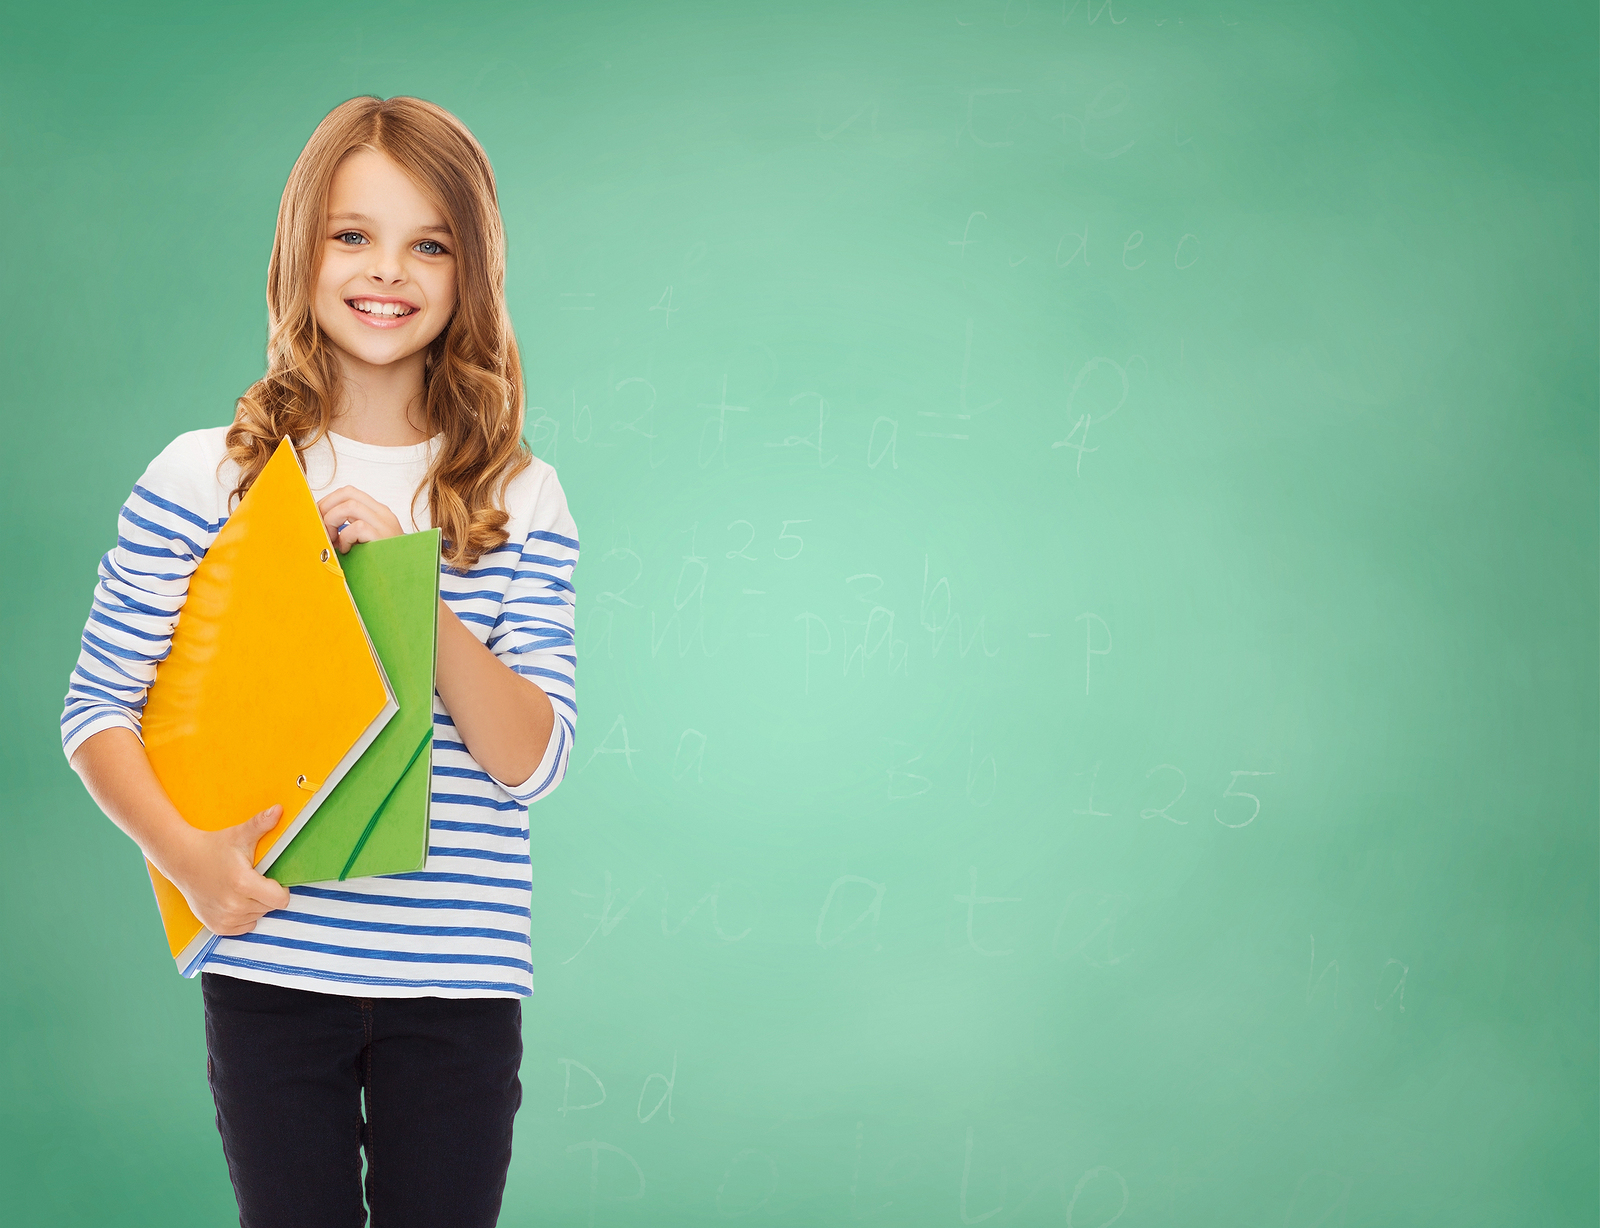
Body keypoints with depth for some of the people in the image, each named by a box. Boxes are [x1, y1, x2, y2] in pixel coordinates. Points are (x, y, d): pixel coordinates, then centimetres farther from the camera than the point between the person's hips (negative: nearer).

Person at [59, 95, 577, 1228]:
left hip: (459, 984, 0)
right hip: (270, 964, 0)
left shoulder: (521, 499, 1)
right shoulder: (205, 476, -1)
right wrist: (185, 853, -16)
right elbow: (99, 710, 1)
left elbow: (533, 764, -5)